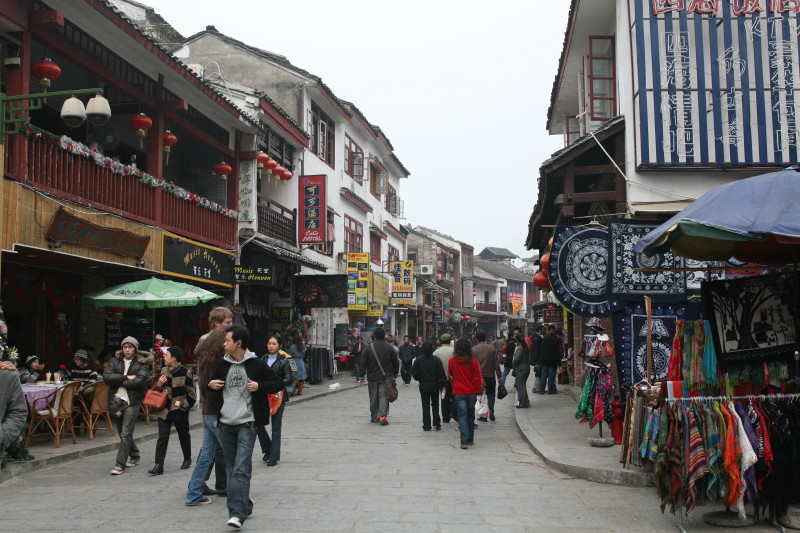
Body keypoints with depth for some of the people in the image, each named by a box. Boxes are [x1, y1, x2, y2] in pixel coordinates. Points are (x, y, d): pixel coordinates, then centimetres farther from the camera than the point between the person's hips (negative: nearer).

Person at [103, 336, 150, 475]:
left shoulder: (141, 364, 1)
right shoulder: (114, 362, 11)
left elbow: (140, 381, -15)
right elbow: (106, 376, -5)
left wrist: (118, 381, -8)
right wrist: (126, 377, -13)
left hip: (131, 402, -4)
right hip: (116, 400, 5)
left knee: (126, 434, -9)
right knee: (122, 433, 15)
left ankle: (120, 464, -5)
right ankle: (134, 456, 34)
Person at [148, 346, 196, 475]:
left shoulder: (186, 372, -11)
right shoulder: (164, 370, 5)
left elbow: (192, 394, -6)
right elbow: (158, 390, 18)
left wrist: (184, 406, -13)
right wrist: (158, 385, -3)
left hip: (179, 411, -4)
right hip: (165, 410, 4)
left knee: (184, 435, 14)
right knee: (162, 437, -3)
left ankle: (187, 459, 32)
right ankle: (158, 465, -4)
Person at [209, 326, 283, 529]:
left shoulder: (256, 364, -5)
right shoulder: (223, 364, 10)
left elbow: (279, 383, 0)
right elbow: (212, 382, 26)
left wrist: (259, 386, -15)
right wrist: (210, 384, 3)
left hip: (247, 424, -6)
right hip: (226, 424, 6)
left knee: (241, 470, -15)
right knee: (232, 469, 12)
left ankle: (237, 514, -17)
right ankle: (245, 506, 27)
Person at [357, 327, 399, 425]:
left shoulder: (368, 347, -2)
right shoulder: (389, 347, -1)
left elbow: (363, 363, -1)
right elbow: (396, 362, 5)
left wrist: (361, 376, 4)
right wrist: (395, 373, 19)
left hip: (372, 377, 1)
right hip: (386, 377, -1)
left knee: (373, 397, 11)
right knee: (383, 396, -1)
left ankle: (374, 417, 18)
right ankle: (382, 416, -16)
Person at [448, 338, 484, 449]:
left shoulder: (452, 361, -6)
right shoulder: (473, 361, -9)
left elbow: (450, 374, 12)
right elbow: (477, 377, -4)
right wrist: (478, 391, 4)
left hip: (458, 393, -1)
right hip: (471, 392, 1)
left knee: (462, 416, 0)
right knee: (470, 416, 17)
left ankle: (464, 441, -10)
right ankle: (470, 439, 27)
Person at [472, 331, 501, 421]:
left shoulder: (473, 350, -4)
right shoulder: (491, 348, -1)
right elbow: (496, 363, -1)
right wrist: (498, 376, 5)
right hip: (490, 376, 1)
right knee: (491, 394, 11)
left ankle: (483, 416, 9)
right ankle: (490, 409, -14)